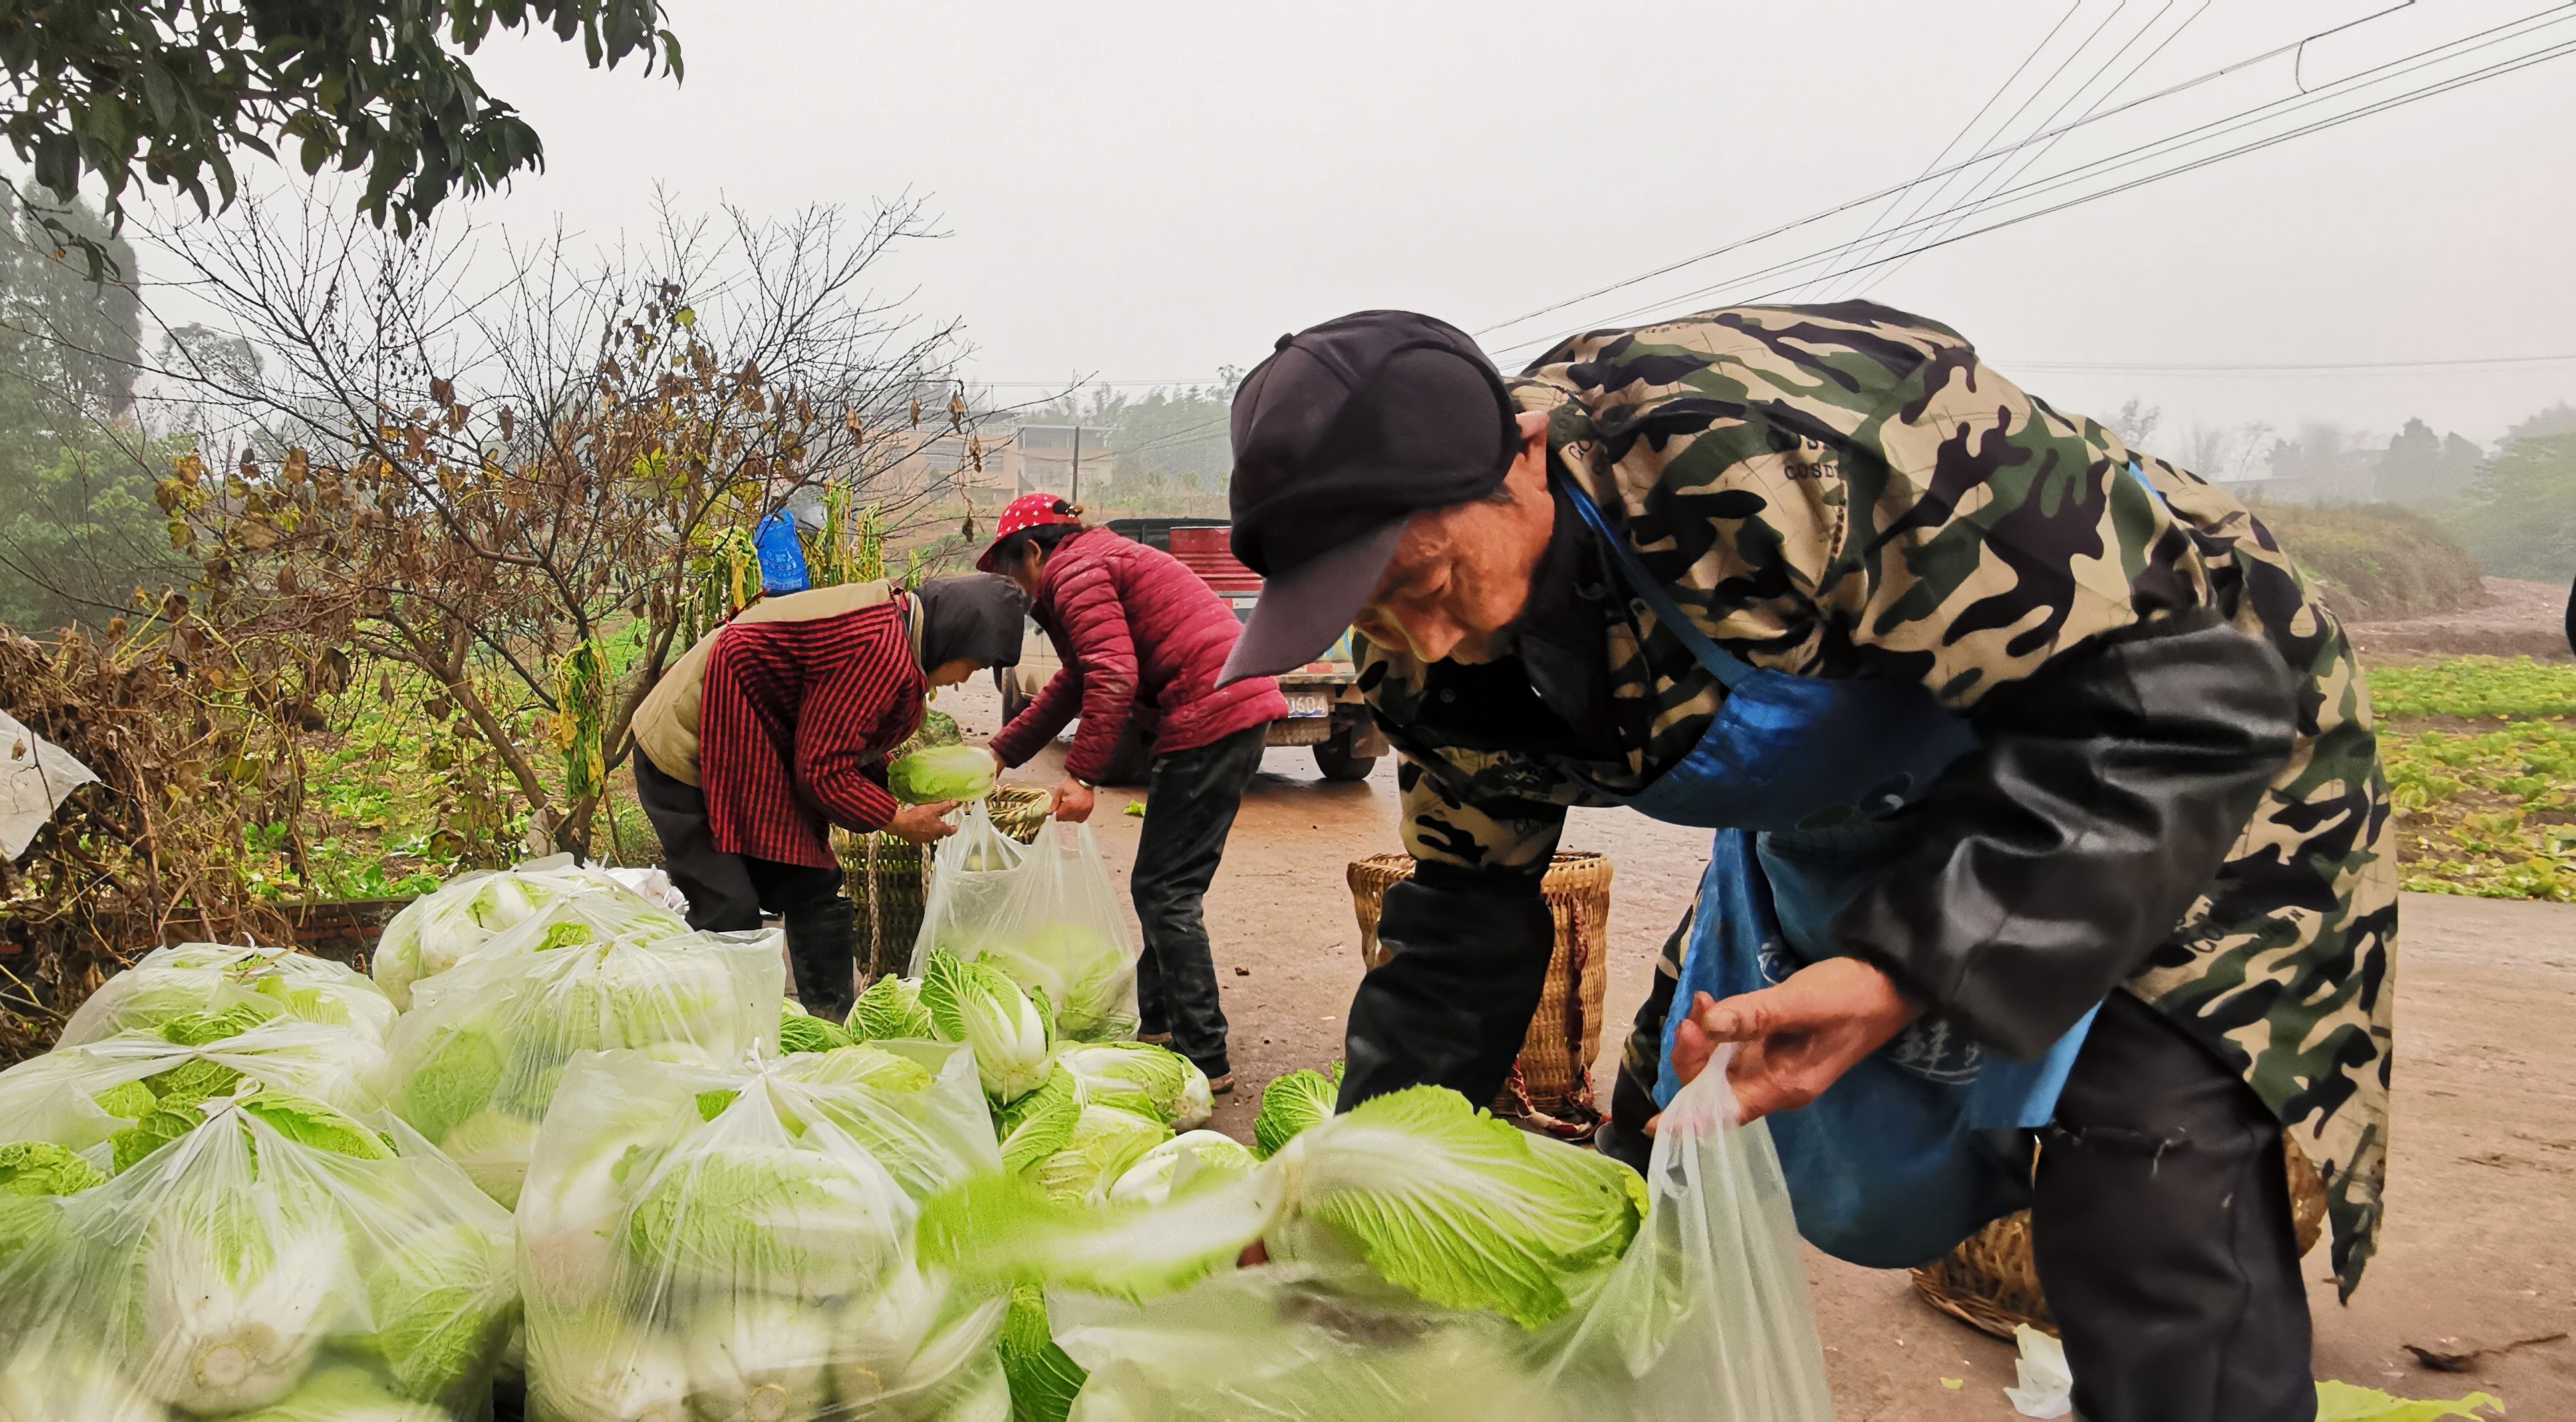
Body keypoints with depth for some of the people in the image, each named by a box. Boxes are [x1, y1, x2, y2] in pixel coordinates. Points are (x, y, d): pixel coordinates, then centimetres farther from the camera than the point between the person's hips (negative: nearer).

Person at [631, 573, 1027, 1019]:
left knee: (814, 895, 10)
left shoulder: (887, 618, 3)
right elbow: (822, 769, -23)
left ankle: (836, 1027, 19)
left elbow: (832, 741, 13)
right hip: (686, 760, -10)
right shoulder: (879, 648, -28)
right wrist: (899, 820, -12)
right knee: (728, 913, -12)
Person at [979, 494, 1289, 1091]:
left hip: (1210, 718, -11)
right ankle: (1160, 1030, 26)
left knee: (1164, 891, -6)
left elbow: (1112, 678, -19)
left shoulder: (1075, 573, -5)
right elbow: (1075, 682, 33)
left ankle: (1205, 1060, -3)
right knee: (1167, 886, 17)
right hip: (1240, 708, 11)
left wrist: (1081, 775, -20)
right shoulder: (1101, 560, 27)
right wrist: (1002, 752, 35)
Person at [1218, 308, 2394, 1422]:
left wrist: (1901, 973, -41)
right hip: (1841, 817, 7)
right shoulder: (1430, 656, -14)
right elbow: (1467, 911, 3)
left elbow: (2173, 689, -33)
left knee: (2155, 1252, -21)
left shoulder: (1763, 454, -39)